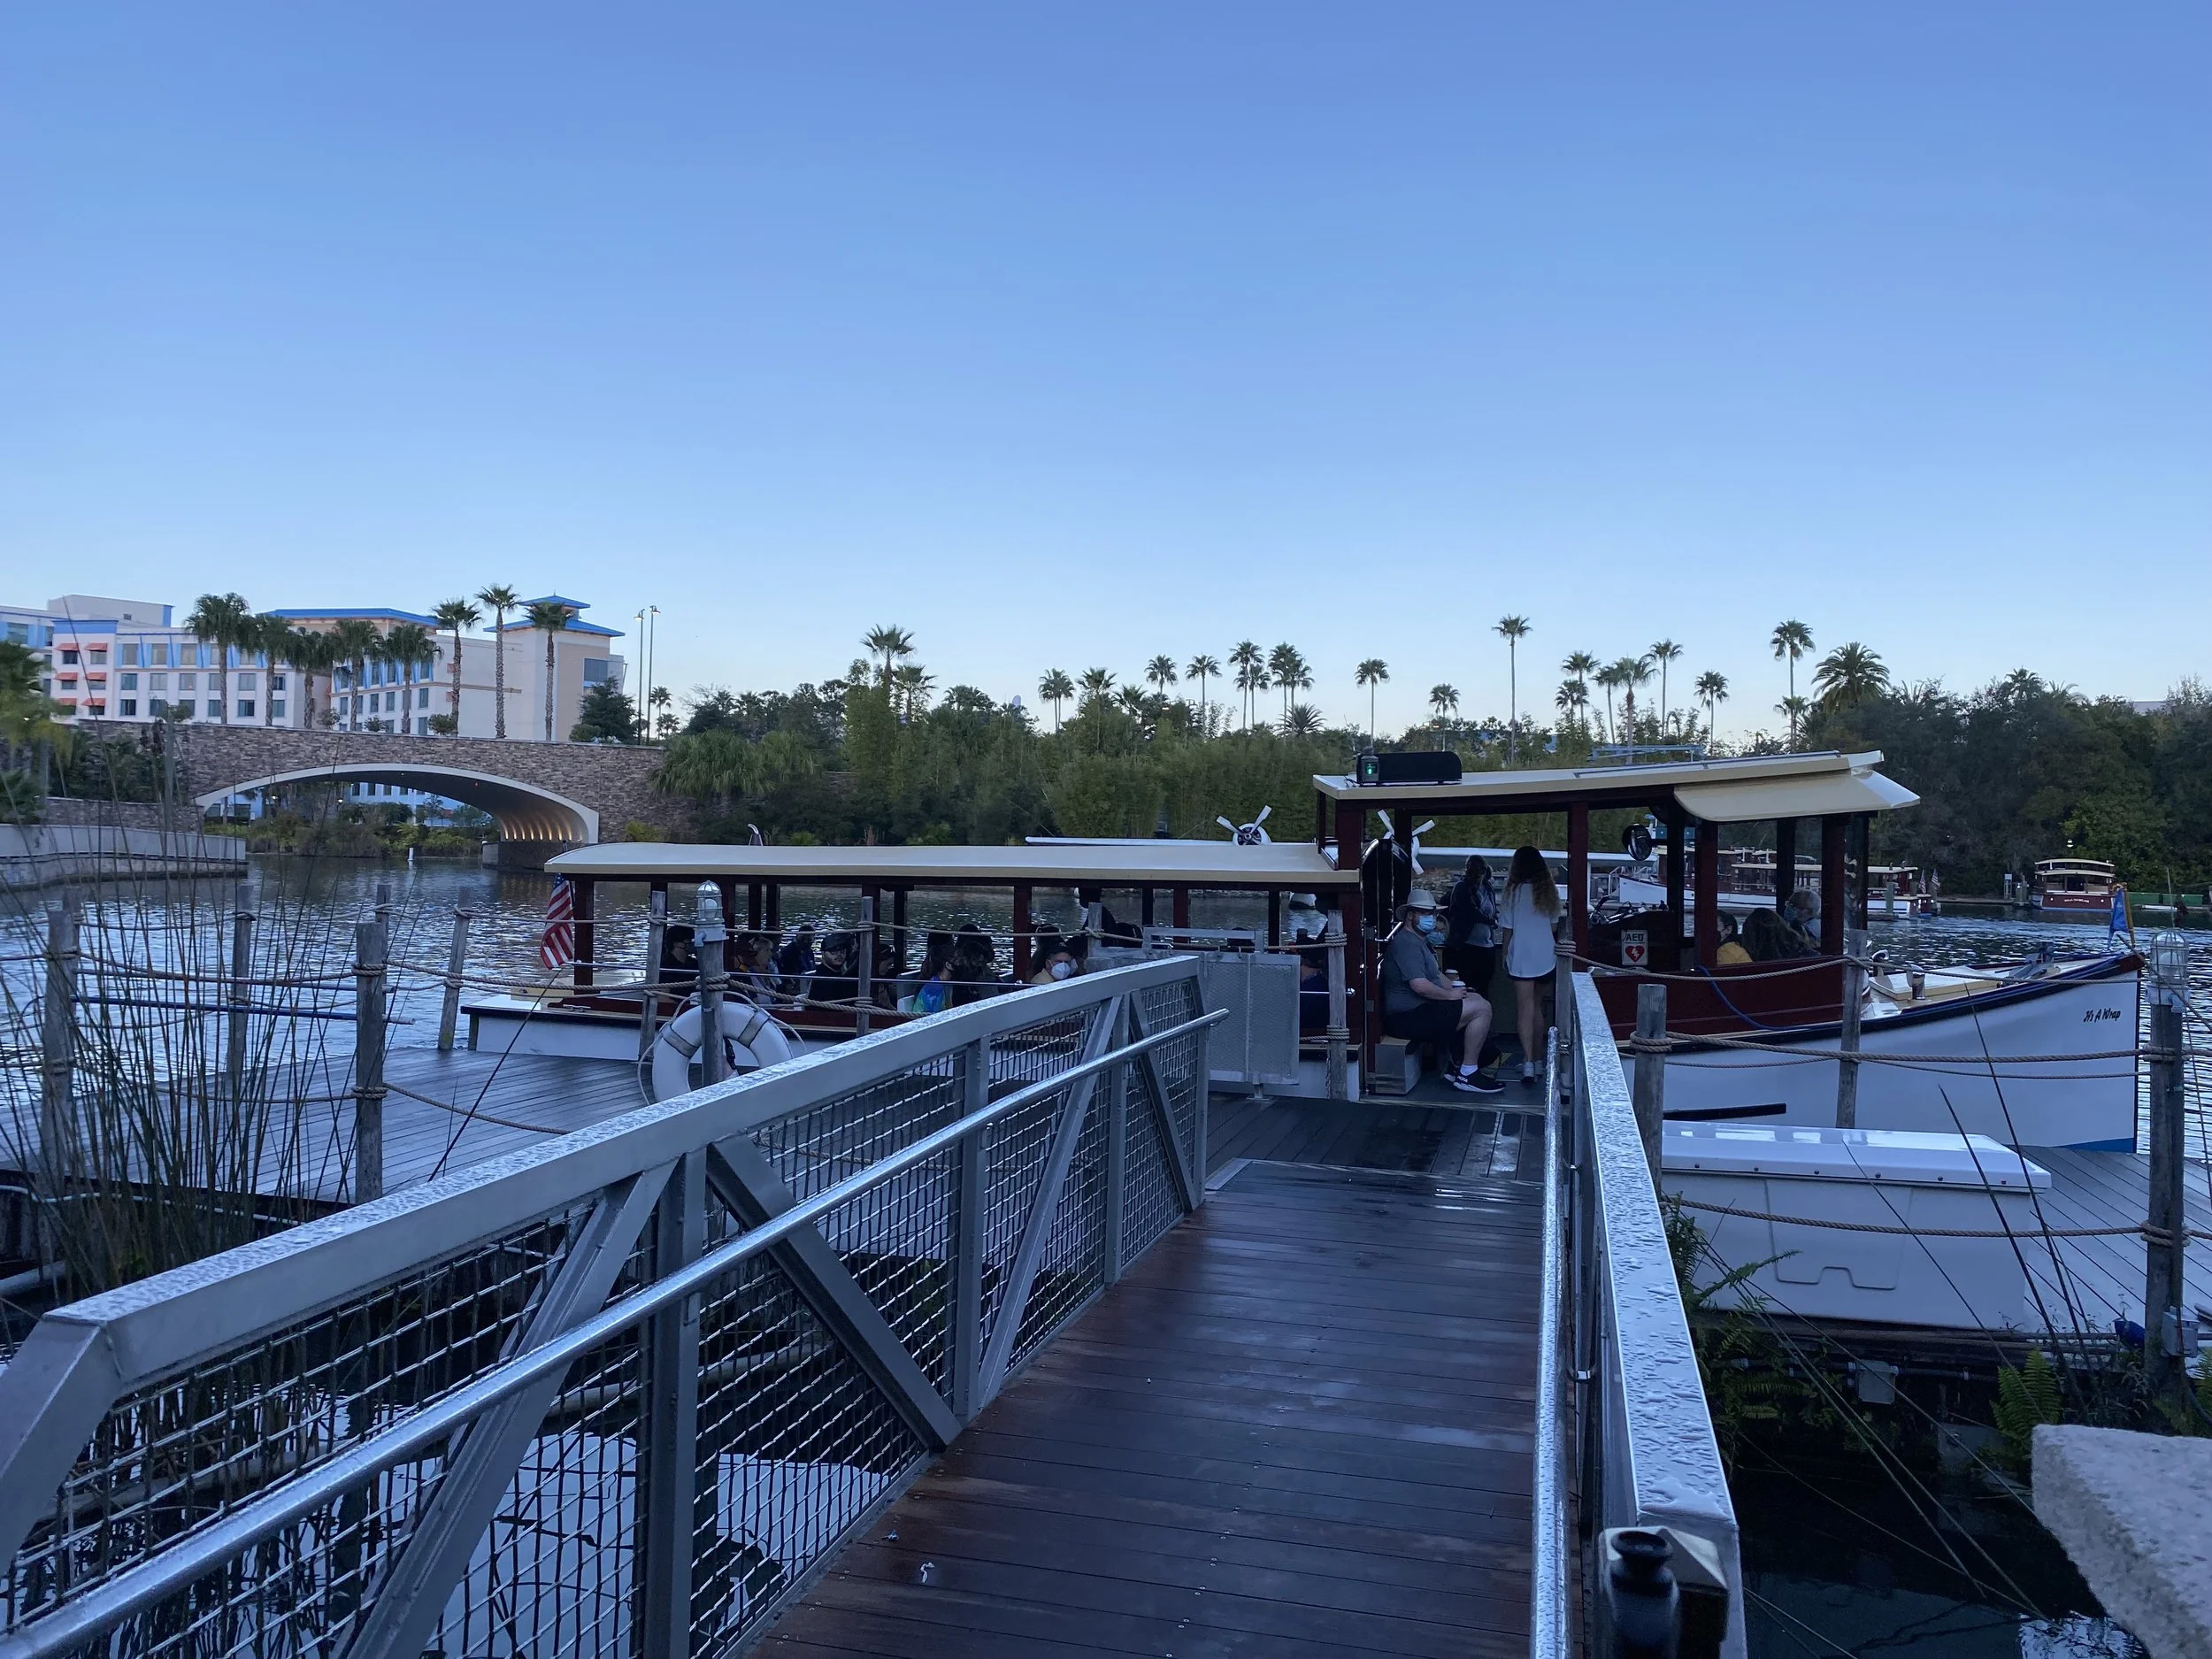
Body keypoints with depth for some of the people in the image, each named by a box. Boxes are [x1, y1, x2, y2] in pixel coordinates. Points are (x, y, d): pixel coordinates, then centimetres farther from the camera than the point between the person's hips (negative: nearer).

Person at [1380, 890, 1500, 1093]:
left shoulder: (1420, 942, 21)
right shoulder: (1407, 943, -17)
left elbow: (1436, 975, 25)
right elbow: (1419, 985, -27)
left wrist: (1456, 990, 7)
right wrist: (1450, 995, -13)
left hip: (1418, 1009, 12)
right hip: (1408, 1017, -12)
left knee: (1476, 998, 20)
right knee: (1481, 1009, -14)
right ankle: (1467, 1075, -8)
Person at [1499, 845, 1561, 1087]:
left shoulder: (1515, 891, -8)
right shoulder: (1549, 891, 3)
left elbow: (1508, 929, -5)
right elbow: (1554, 925, 9)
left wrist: (1505, 956, 5)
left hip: (1521, 958, -4)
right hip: (1545, 957, 4)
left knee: (1525, 1009, -5)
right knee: (1537, 1007, 16)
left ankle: (1528, 1063, -14)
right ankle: (1537, 1060, 21)